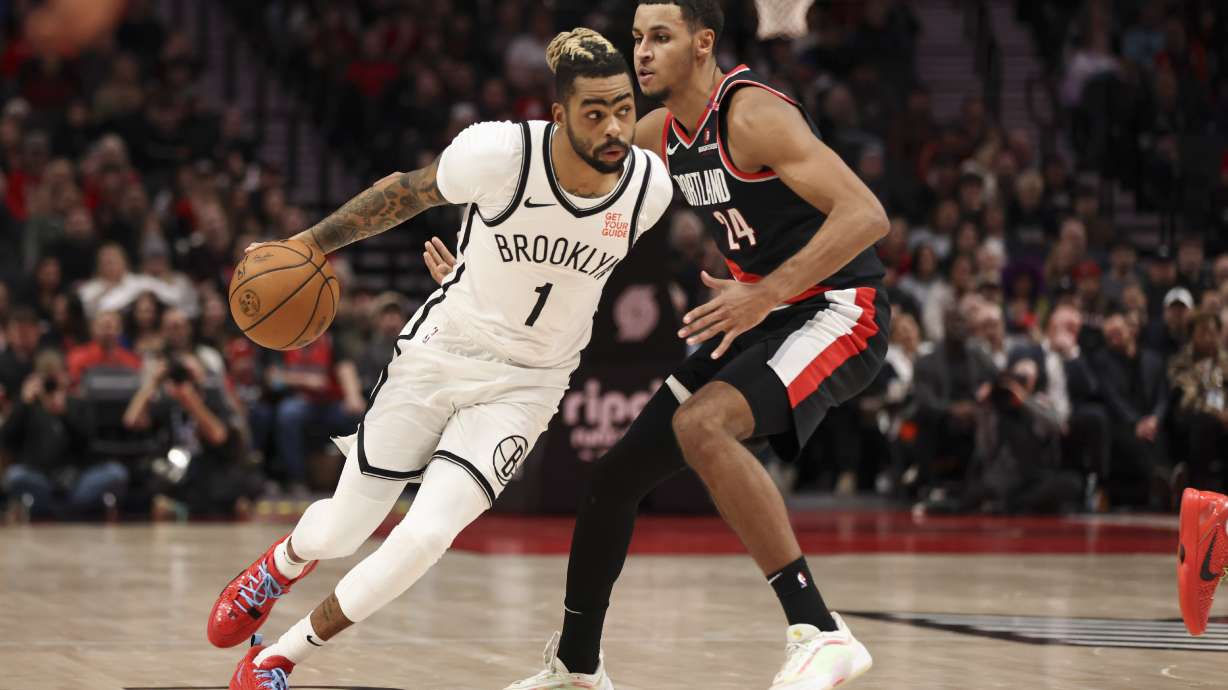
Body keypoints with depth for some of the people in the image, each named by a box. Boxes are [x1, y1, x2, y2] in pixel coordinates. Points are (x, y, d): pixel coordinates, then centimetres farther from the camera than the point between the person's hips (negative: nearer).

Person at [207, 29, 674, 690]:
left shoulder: (649, 184, -17)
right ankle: (278, 566, 51)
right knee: (341, 531, 10)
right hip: (438, 354, -1)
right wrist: (311, 241, -4)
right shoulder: (501, 151, -24)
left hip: (527, 385, 1)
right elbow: (406, 192, -6)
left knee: (424, 536, -18)